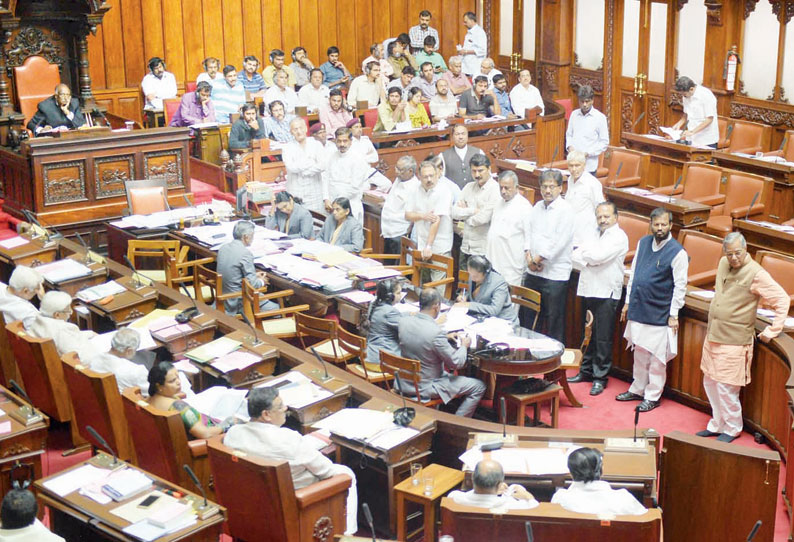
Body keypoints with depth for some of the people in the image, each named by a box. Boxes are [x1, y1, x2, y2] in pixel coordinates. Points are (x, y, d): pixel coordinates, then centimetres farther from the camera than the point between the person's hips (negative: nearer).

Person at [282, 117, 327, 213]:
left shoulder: (317, 145, 6)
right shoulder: (287, 148, 5)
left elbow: (323, 165, -8)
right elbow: (291, 167, -11)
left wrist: (302, 171, -9)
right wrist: (311, 162, -7)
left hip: (315, 193, 1)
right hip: (295, 193, -1)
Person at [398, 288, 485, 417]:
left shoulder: (403, 322, -9)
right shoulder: (436, 333, -29)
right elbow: (457, 363, -18)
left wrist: (445, 337, 14)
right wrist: (464, 346, 0)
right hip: (425, 388, -7)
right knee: (479, 387, 5)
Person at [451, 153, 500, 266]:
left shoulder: (495, 190, -12)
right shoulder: (469, 187, 10)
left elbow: (483, 218, -19)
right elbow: (454, 213, 3)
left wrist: (465, 211, -2)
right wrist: (473, 210, -11)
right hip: (466, 247, 6)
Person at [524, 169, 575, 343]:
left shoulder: (565, 210, -11)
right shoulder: (538, 206, 12)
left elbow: (559, 242, -16)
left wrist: (537, 259, -11)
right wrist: (529, 256, -3)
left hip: (555, 275, -7)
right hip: (533, 273, 7)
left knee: (554, 321, -1)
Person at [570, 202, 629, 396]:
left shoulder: (619, 237, -6)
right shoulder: (596, 235, 17)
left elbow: (599, 256, -19)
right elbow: (575, 256, 7)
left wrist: (584, 253, -1)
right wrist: (587, 263, -13)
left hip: (606, 294, -7)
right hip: (588, 291, 7)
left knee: (602, 338, -3)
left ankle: (600, 377, 2)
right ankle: (586, 371, 22)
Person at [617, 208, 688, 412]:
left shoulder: (677, 252, -12)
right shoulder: (643, 243, 6)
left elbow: (680, 286, -10)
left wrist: (673, 315, -11)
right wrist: (628, 302, 14)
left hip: (660, 314, -6)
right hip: (638, 309, 6)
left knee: (657, 358, 3)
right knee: (640, 353, 17)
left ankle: (652, 396, 14)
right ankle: (637, 389, 30)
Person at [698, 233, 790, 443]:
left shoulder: (756, 274, -17)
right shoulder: (723, 264, 4)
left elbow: (782, 300, -14)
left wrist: (771, 331, -11)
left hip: (734, 342, -7)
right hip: (713, 337, 7)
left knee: (726, 388, -3)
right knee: (710, 382, 15)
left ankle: (732, 429, 18)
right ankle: (717, 424, 31)